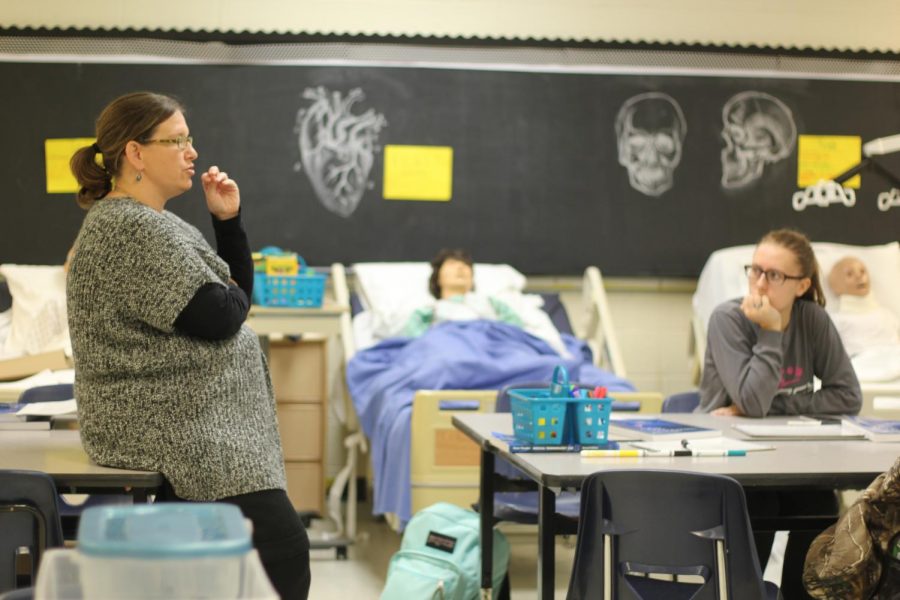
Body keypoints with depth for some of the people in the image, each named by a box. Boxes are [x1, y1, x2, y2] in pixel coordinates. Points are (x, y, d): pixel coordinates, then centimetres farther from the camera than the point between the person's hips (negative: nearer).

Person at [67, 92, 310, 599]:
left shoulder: (146, 223, 17)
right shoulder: (133, 230, -15)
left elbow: (240, 292, 19)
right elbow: (216, 317, -21)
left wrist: (228, 220, 6)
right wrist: (230, 292, 2)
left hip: (190, 430, 11)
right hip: (180, 432, -11)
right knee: (285, 551, -17)